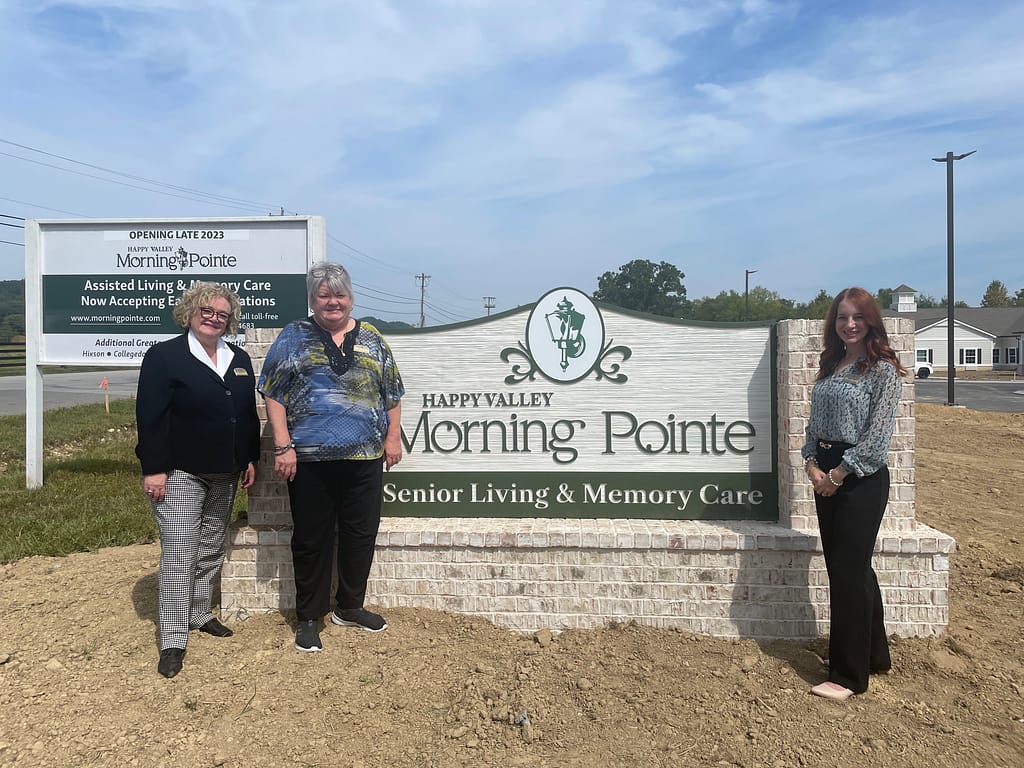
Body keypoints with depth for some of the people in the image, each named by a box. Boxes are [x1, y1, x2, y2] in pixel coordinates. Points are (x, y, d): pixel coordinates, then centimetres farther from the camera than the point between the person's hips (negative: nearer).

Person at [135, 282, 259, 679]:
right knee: (179, 553, -5)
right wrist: (153, 469, -16)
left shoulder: (239, 359, 9)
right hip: (180, 472, -6)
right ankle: (173, 640, 2)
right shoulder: (165, 356, -8)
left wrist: (251, 459, 10)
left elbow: (249, 414, 13)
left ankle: (200, 614, 32)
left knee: (212, 549, 16)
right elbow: (150, 418, -12)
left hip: (225, 475, 6)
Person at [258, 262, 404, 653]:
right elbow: (273, 393, -3)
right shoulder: (293, 337, 1)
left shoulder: (371, 339, 10)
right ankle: (308, 618, 23)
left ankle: (350, 606, 31)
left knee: (361, 533, 11)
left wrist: (393, 437, 6)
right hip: (310, 458, -3)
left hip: (365, 457, 3)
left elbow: (392, 393, 14)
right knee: (311, 538, 7)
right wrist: (283, 446, -11)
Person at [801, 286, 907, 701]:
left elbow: (878, 435, -15)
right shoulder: (830, 366, 12)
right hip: (826, 475, 8)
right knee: (844, 568, 15)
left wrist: (839, 473, -15)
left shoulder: (883, 370, -9)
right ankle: (875, 655, 33)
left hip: (862, 478, -7)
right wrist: (812, 464, -2)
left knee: (848, 574, -3)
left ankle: (849, 675, 11)